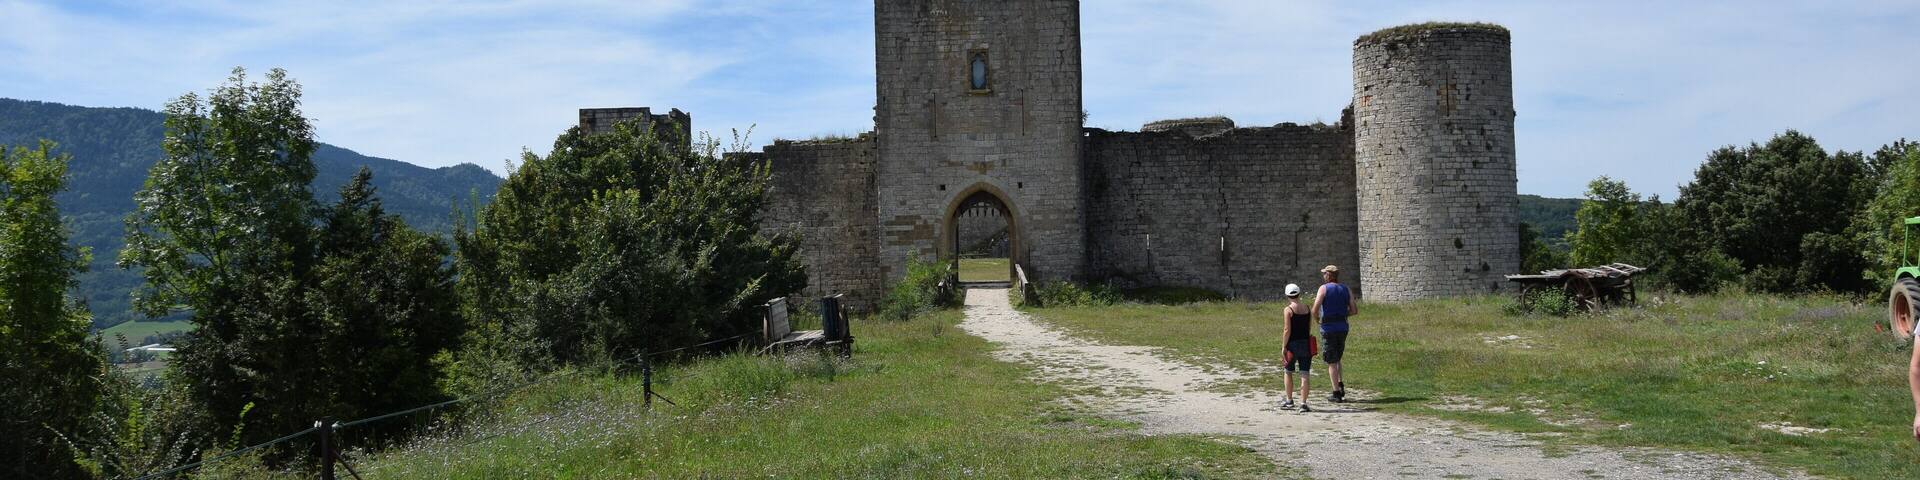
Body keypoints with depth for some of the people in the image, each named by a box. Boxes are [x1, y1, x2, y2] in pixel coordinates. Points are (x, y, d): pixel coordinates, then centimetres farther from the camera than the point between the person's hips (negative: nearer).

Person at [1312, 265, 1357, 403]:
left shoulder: (1324, 288, -8)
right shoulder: (1346, 289, 8)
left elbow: (1315, 309, -17)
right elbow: (1355, 310, 4)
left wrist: (1316, 318, 3)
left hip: (1328, 328, -5)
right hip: (1342, 327, 5)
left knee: (1331, 362, 1)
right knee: (1337, 359, 22)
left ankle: (1336, 393, 2)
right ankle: (1341, 385, 10)